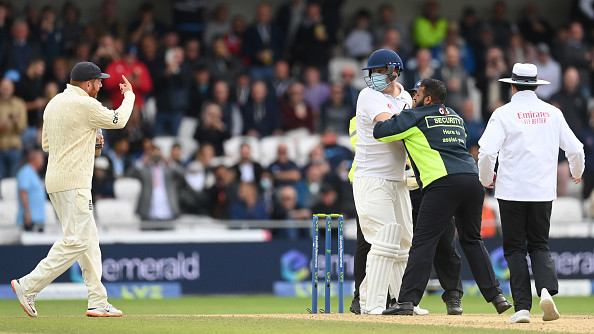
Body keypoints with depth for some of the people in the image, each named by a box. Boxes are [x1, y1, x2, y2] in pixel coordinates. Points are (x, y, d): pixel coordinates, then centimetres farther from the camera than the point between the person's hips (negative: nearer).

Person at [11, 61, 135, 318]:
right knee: (76, 241, -11)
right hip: (73, 183, -10)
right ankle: (28, 286, -14)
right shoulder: (84, 104, -13)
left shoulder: (53, 104, 14)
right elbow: (118, 120, -1)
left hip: (55, 180, 10)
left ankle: (98, 302, 9)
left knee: (89, 239, 11)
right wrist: (129, 95, 18)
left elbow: (47, 144, 21)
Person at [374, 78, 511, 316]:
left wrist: (382, 120, 28)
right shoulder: (456, 117, 27)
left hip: (443, 182, -6)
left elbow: (379, 131, 6)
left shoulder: (415, 117, 8)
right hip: (473, 178, 6)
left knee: (423, 241, -8)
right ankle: (495, 295, 13)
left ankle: (407, 300, -14)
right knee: (472, 240, 18)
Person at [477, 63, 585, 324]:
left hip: (512, 192, -3)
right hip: (543, 192, 3)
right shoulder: (552, 113, 5)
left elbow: (487, 151, -13)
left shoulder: (504, 113, -5)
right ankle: (547, 289, -14)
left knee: (515, 249, 5)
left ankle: (522, 307, -3)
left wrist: (486, 179, 6)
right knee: (539, 245, 13)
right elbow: (575, 149, 6)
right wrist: (577, 173, 27)